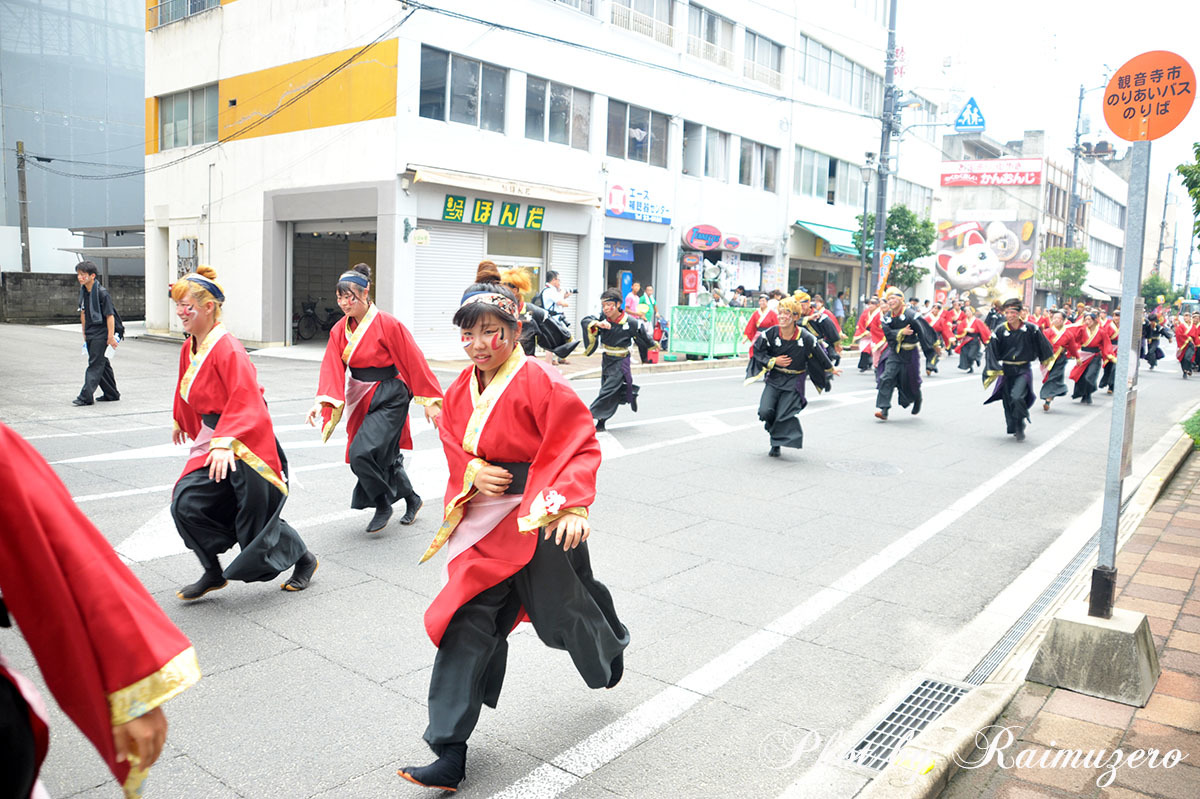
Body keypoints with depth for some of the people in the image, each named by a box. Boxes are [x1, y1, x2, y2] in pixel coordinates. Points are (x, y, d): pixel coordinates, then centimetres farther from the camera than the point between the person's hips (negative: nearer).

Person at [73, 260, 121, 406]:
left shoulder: (102, 293, -15)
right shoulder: (83, 291, 9)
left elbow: (110, 316, -16)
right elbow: (83, 313, 18)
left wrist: (111, 337, -19)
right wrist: (85, 333, 19)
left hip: (101, 335, -8)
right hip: (90, 335, 8)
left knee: (95, 365, -8)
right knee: (102, 364, 13)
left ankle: (86, 396, -9)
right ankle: (111, 394, 21)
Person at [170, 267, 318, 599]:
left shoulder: (228, 349, -20)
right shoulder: (189, 349, 7)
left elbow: (246, 403, -28)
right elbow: (187, 392, 26)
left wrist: (226, 443, -39)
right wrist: (181, 423, 39)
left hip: (246, 447, -8)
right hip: (213, 442, 8)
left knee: (256, 524, 1)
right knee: (185, 503, -9)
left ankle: (304, 559, 27)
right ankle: (213, 573, 10)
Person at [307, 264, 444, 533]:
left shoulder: (388, 324, -15)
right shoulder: (340, 330, 3)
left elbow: (414, 362, -11)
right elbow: (332, 369, -4)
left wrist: (430, 401, -8)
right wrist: (322, 402, -21)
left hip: (389, 399, -7)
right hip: (362, 401, 7)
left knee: (362, 453, -19)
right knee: (385, 457, 14)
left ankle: (383, 504, 3)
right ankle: (412, 499, 37)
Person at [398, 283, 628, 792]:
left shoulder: (541, 383, -16)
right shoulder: (460, 391, 4)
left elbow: (581, 447, -18)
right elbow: (453, 446, 15)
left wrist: (573, 506, -30)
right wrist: (472, 473, -6)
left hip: (542, 522, -5)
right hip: (485, 522, 5)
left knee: (561, 611, 13)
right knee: (467, 622, 0)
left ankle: (611, 650, 53)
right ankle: (450, 755, 8)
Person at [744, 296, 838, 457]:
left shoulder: (806, 338, -15)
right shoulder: (770, 334, -12)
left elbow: (820, 356, 1)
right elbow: (758, 351, 2)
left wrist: (831, 369, 16)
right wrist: (773, 361, -11)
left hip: (794, 381, -2)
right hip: (774, 378, 2)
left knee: (783, 416, -8)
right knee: (765, 412, -12)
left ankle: (776, 445, 18)